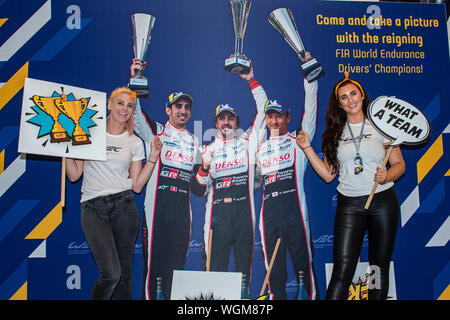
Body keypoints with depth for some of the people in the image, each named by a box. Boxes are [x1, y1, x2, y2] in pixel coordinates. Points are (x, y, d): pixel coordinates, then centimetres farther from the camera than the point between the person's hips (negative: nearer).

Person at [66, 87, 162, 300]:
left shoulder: (135, 143, 10)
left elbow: (137, 186, 5)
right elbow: (74, 175, 5)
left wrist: (153, 157, -2)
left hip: (124, 206, 2)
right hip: (93, 208, -2)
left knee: (124, 272, 6)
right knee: (111, 273, -14)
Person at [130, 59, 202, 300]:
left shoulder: (194, 141, 18)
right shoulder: (155, 131, 3)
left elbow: (200, 170, 31)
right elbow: (134, 113, -12)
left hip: (183, 210, 5)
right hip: (157, 208, -4)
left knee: (178, 263, 9)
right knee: (154, 259, -2)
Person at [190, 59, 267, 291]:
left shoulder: (248, 142, 12)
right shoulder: (208, 149, 13)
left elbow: (263, 113, 5)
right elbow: (199, 191, 10)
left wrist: (251, 79, 2)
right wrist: (204, 167, -9)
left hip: (244, 213, 0)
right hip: (217, 215, 0)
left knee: (244, 268, 7)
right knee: (216, 268, 2)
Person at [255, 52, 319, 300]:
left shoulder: (298, 140, 7)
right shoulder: (260, 149, 20)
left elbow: (310, 108, -2)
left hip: (295, 210, -4)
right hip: (269, 213, 4)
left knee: (303, 265, -2)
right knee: (273, 268, 9)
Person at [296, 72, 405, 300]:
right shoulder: (335, 133, 8)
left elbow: (399, 165, 5)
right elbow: (328, 174, 4)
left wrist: (387, 176, -17)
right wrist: (307, 148, -2)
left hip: (383, 202, 0)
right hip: (349, 205, 0)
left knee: (380, 269, 10)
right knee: (342, 272, -7)